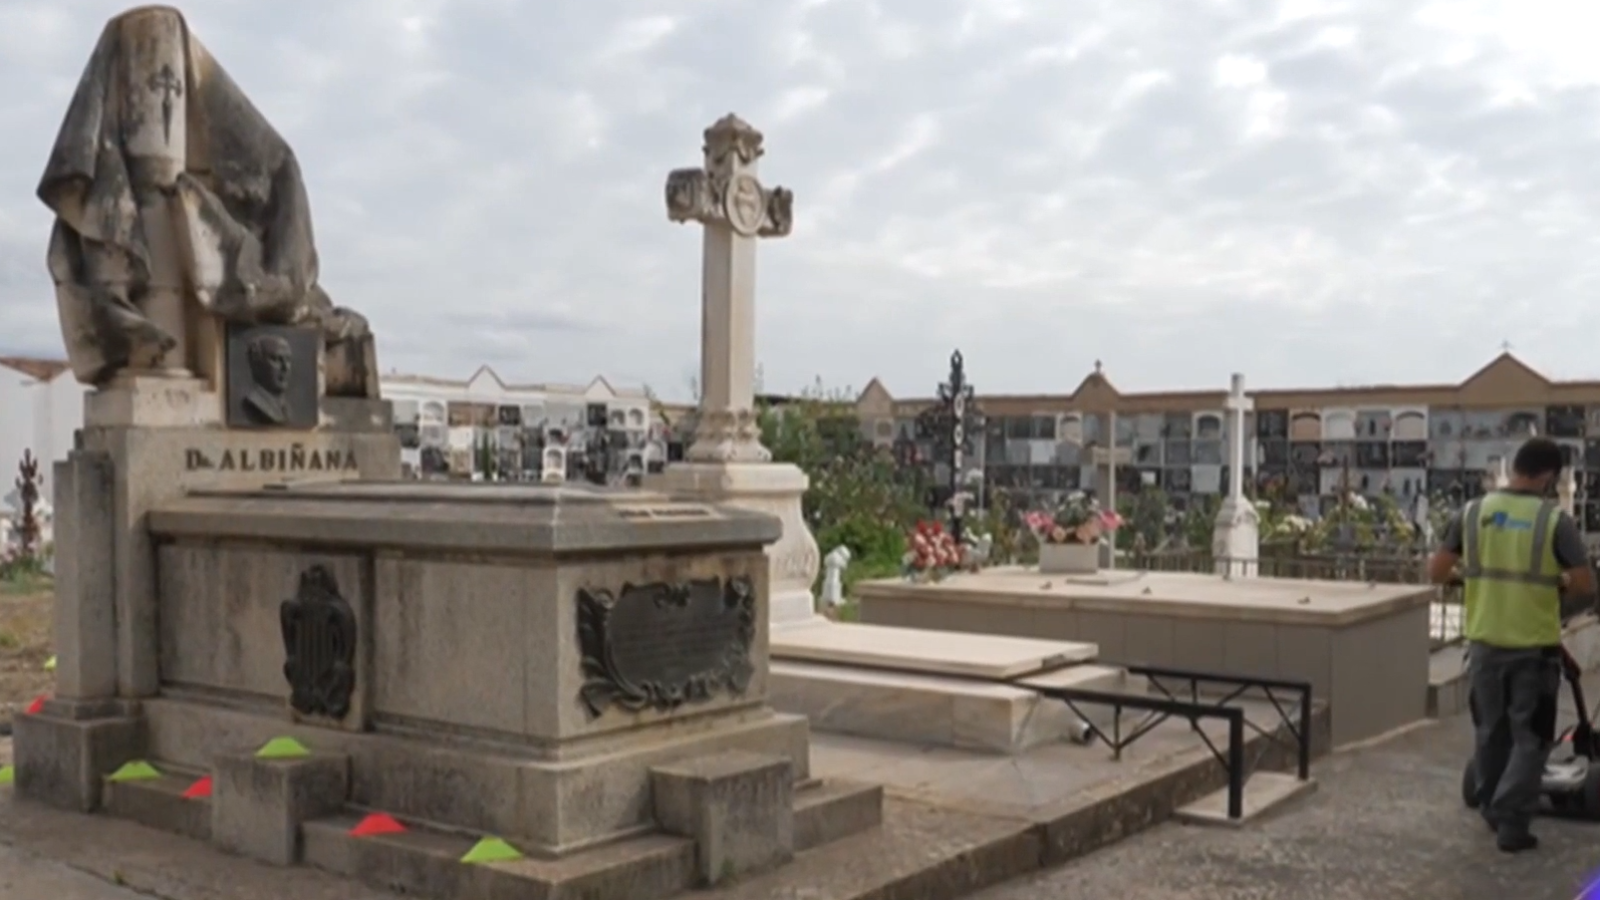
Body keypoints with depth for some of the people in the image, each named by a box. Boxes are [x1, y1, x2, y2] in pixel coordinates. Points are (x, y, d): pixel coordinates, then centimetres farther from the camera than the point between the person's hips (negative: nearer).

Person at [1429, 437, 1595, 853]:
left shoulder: (1472, 513, -4)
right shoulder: (1556, 520, -12)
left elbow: (1436, 572, -2)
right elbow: (1584, 585, -13)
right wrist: (1556, 584, 8)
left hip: (1484, 642, 3)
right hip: (1535, 646, -3)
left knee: (1489, 730, 19)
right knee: (1530, 737, 9)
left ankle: (1491, 809, 33)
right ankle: (1512, 823, 7)